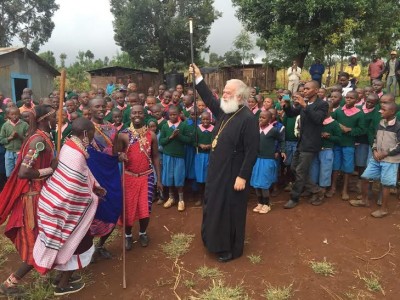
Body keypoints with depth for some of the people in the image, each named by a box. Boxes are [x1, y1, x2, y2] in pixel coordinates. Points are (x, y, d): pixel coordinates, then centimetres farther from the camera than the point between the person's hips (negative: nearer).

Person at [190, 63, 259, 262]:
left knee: (230, 211, 6)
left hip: (232, 174, -8)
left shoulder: (248, 118, -21)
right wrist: (198, 78, 11)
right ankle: (216, 241, 40)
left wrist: (242, 176, -22)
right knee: (215, 207, 20)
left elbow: (251, 151, -22)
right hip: (217, 171, 9)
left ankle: (231, 249, 26)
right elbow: (209, 99, 18)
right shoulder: (223, 110, 3)